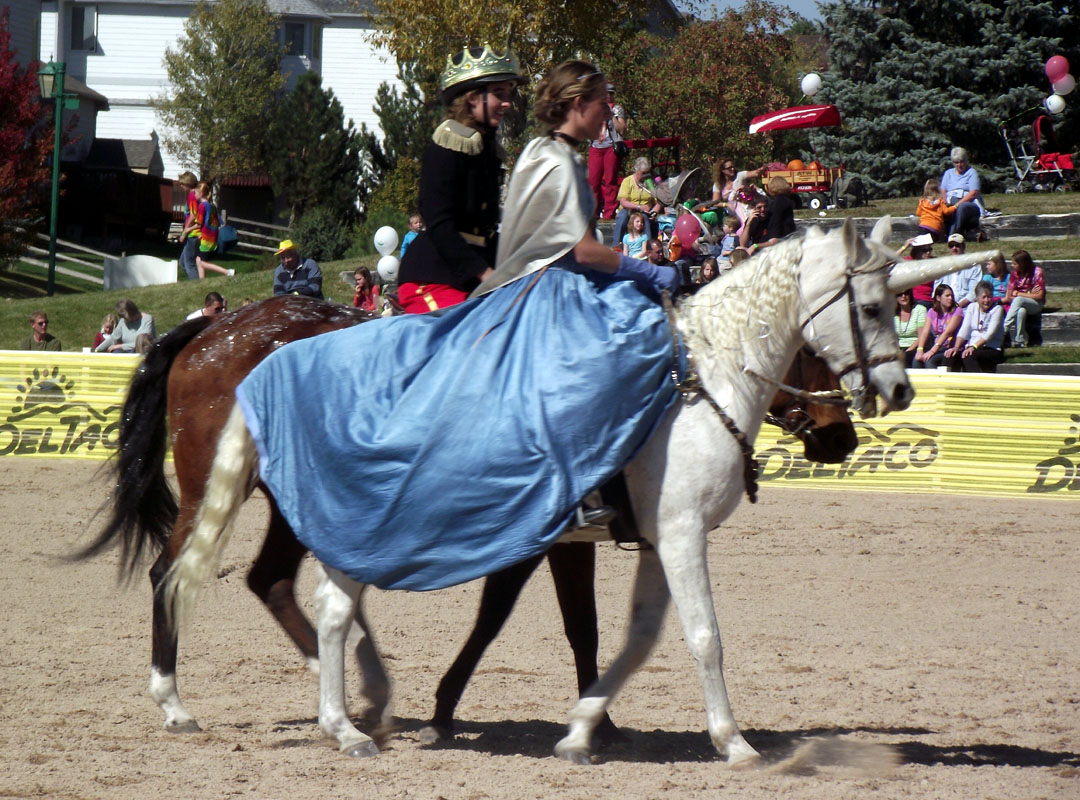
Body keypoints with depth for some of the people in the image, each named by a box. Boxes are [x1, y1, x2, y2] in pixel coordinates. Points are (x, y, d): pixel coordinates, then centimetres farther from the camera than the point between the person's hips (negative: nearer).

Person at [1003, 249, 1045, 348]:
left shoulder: (1037, 272, -8)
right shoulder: (1015, 274, 3)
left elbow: (1040, 296, -12)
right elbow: (1008, 297, -1)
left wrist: (1018, 294, -10)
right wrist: (1029, 293, -13)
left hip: (1036, 304, -3)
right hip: (1019, 305, 3)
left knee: (1018, 300, -35)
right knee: (1021, 311, -36)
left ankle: (1005, 328, -41)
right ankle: (1020, 340, -36)